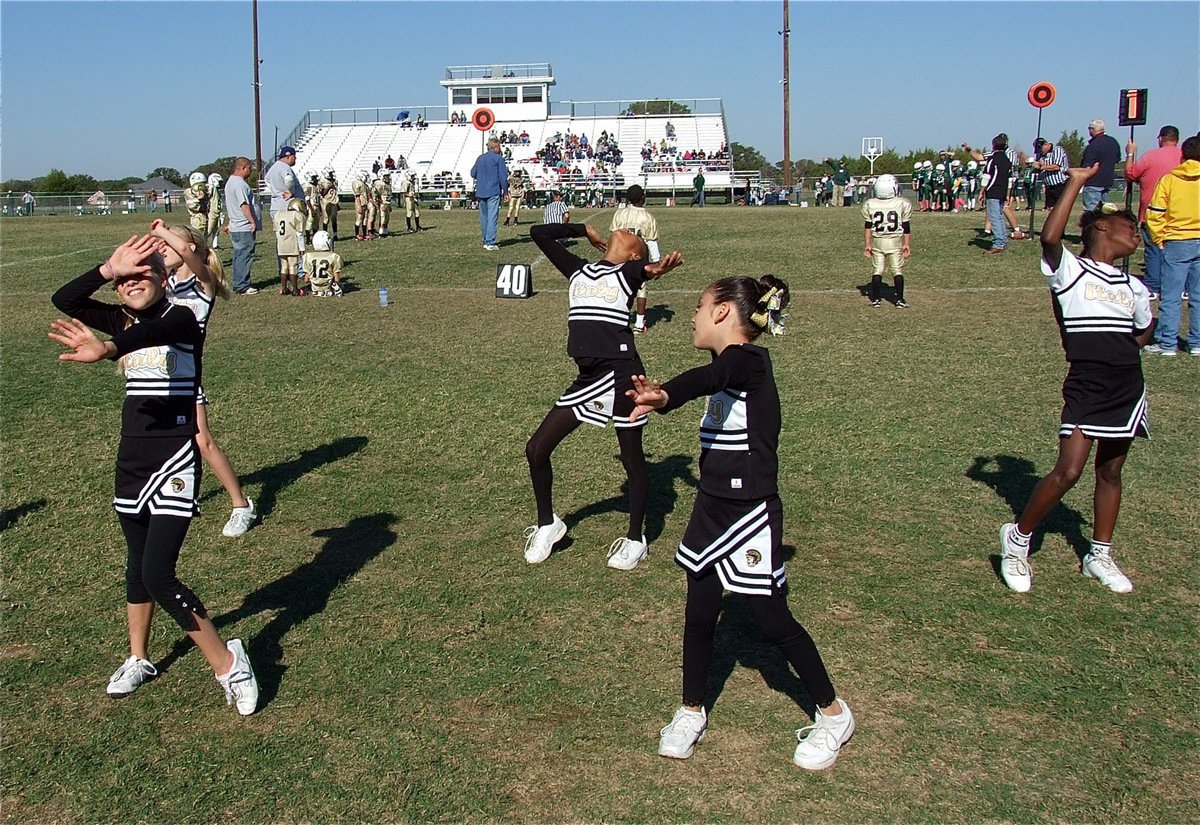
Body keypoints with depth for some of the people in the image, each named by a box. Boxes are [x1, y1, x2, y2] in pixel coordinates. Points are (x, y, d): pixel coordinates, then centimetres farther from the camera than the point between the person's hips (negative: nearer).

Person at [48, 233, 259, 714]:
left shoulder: (180, 319, -12)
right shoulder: (121, 321, 8)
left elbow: (152, 333, -35)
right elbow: (64, 300, -3)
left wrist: (106, 350, -55)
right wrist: (109, 269, -17)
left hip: (174, 462, -7)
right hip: (132, 460, 7)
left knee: (157, 575, -15)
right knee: (138, 565, 21)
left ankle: (227, 664, -3)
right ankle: (138, 660, 38)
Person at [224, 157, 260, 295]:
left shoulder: (230, 182, 18)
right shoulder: (240, 184, -17)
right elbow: (244, 205, -23)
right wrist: (253, 221, -19)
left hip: (235, 226, 11)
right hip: (245, 228, -11)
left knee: (239, 255, 14)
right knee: (245, 256, -8)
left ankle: (238, 284, 18)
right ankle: (242, 286, -7)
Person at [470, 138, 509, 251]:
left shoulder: (480, 158, 11)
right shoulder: (498, 158, -5)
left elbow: (473, 174, 15)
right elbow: (503, 177, -8)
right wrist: (505, 192, -1)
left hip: (481, 192, 6)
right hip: (494, 193, -6)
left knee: (484, 217, 13)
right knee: (492, 217, -7)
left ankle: (485, 241, 17)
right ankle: (490, 243, -13)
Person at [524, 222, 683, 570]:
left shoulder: (630, 271, 3)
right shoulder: (578, 270, 18)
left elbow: (646, 268, -20)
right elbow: (539, 233, 23)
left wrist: (659, 268, -43)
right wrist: (584, 230, 26)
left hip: (621, 374, -5)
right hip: (588, 378, 6)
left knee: (632, 458, 7)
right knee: (536, 449, 4)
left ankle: (635, 539, 24)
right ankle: (547, 524, 25)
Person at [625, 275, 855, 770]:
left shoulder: (748, 361, -19)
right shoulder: (726, 367, 6)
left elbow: (710, 377, -38)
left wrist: (665, 396, -56)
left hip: (751, 515, -7)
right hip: (711, 510, 7)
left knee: (772, 620, 2)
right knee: (699, 614, 11)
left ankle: (834, 715, 21)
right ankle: (691, 712, 29)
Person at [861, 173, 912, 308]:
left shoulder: (870, 204, -2)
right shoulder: (903, 204, -5)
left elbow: (867, 227, 1)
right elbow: (906, 227, -1)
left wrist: (867, 245, 6)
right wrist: (907, 244, 7)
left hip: (877, 241, 1)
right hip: (896, 242, -1)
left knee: (877, 270, 9)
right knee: (897, 270, 5)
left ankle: (875, 299, 10)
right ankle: (899, 300, 5)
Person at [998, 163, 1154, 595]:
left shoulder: (1134, 288, 14)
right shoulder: (1070, 270, -3)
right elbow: (1049, 237, -23)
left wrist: (1116, 353, 10)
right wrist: (1075, 183, -17)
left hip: (1128, 388, 6)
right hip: (1085, 388, -6)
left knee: (1110, 472, 13)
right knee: (1068, 471, -13)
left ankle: (1099, 555, 27)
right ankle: (1017, 538, 6)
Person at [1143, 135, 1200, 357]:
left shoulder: (1169, 179, -4)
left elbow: (1154, 213, -6)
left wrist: (1158, 238, 5)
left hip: (1177, 243, -2)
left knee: (1171, 296, 2)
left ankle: (1167, 343, 2)